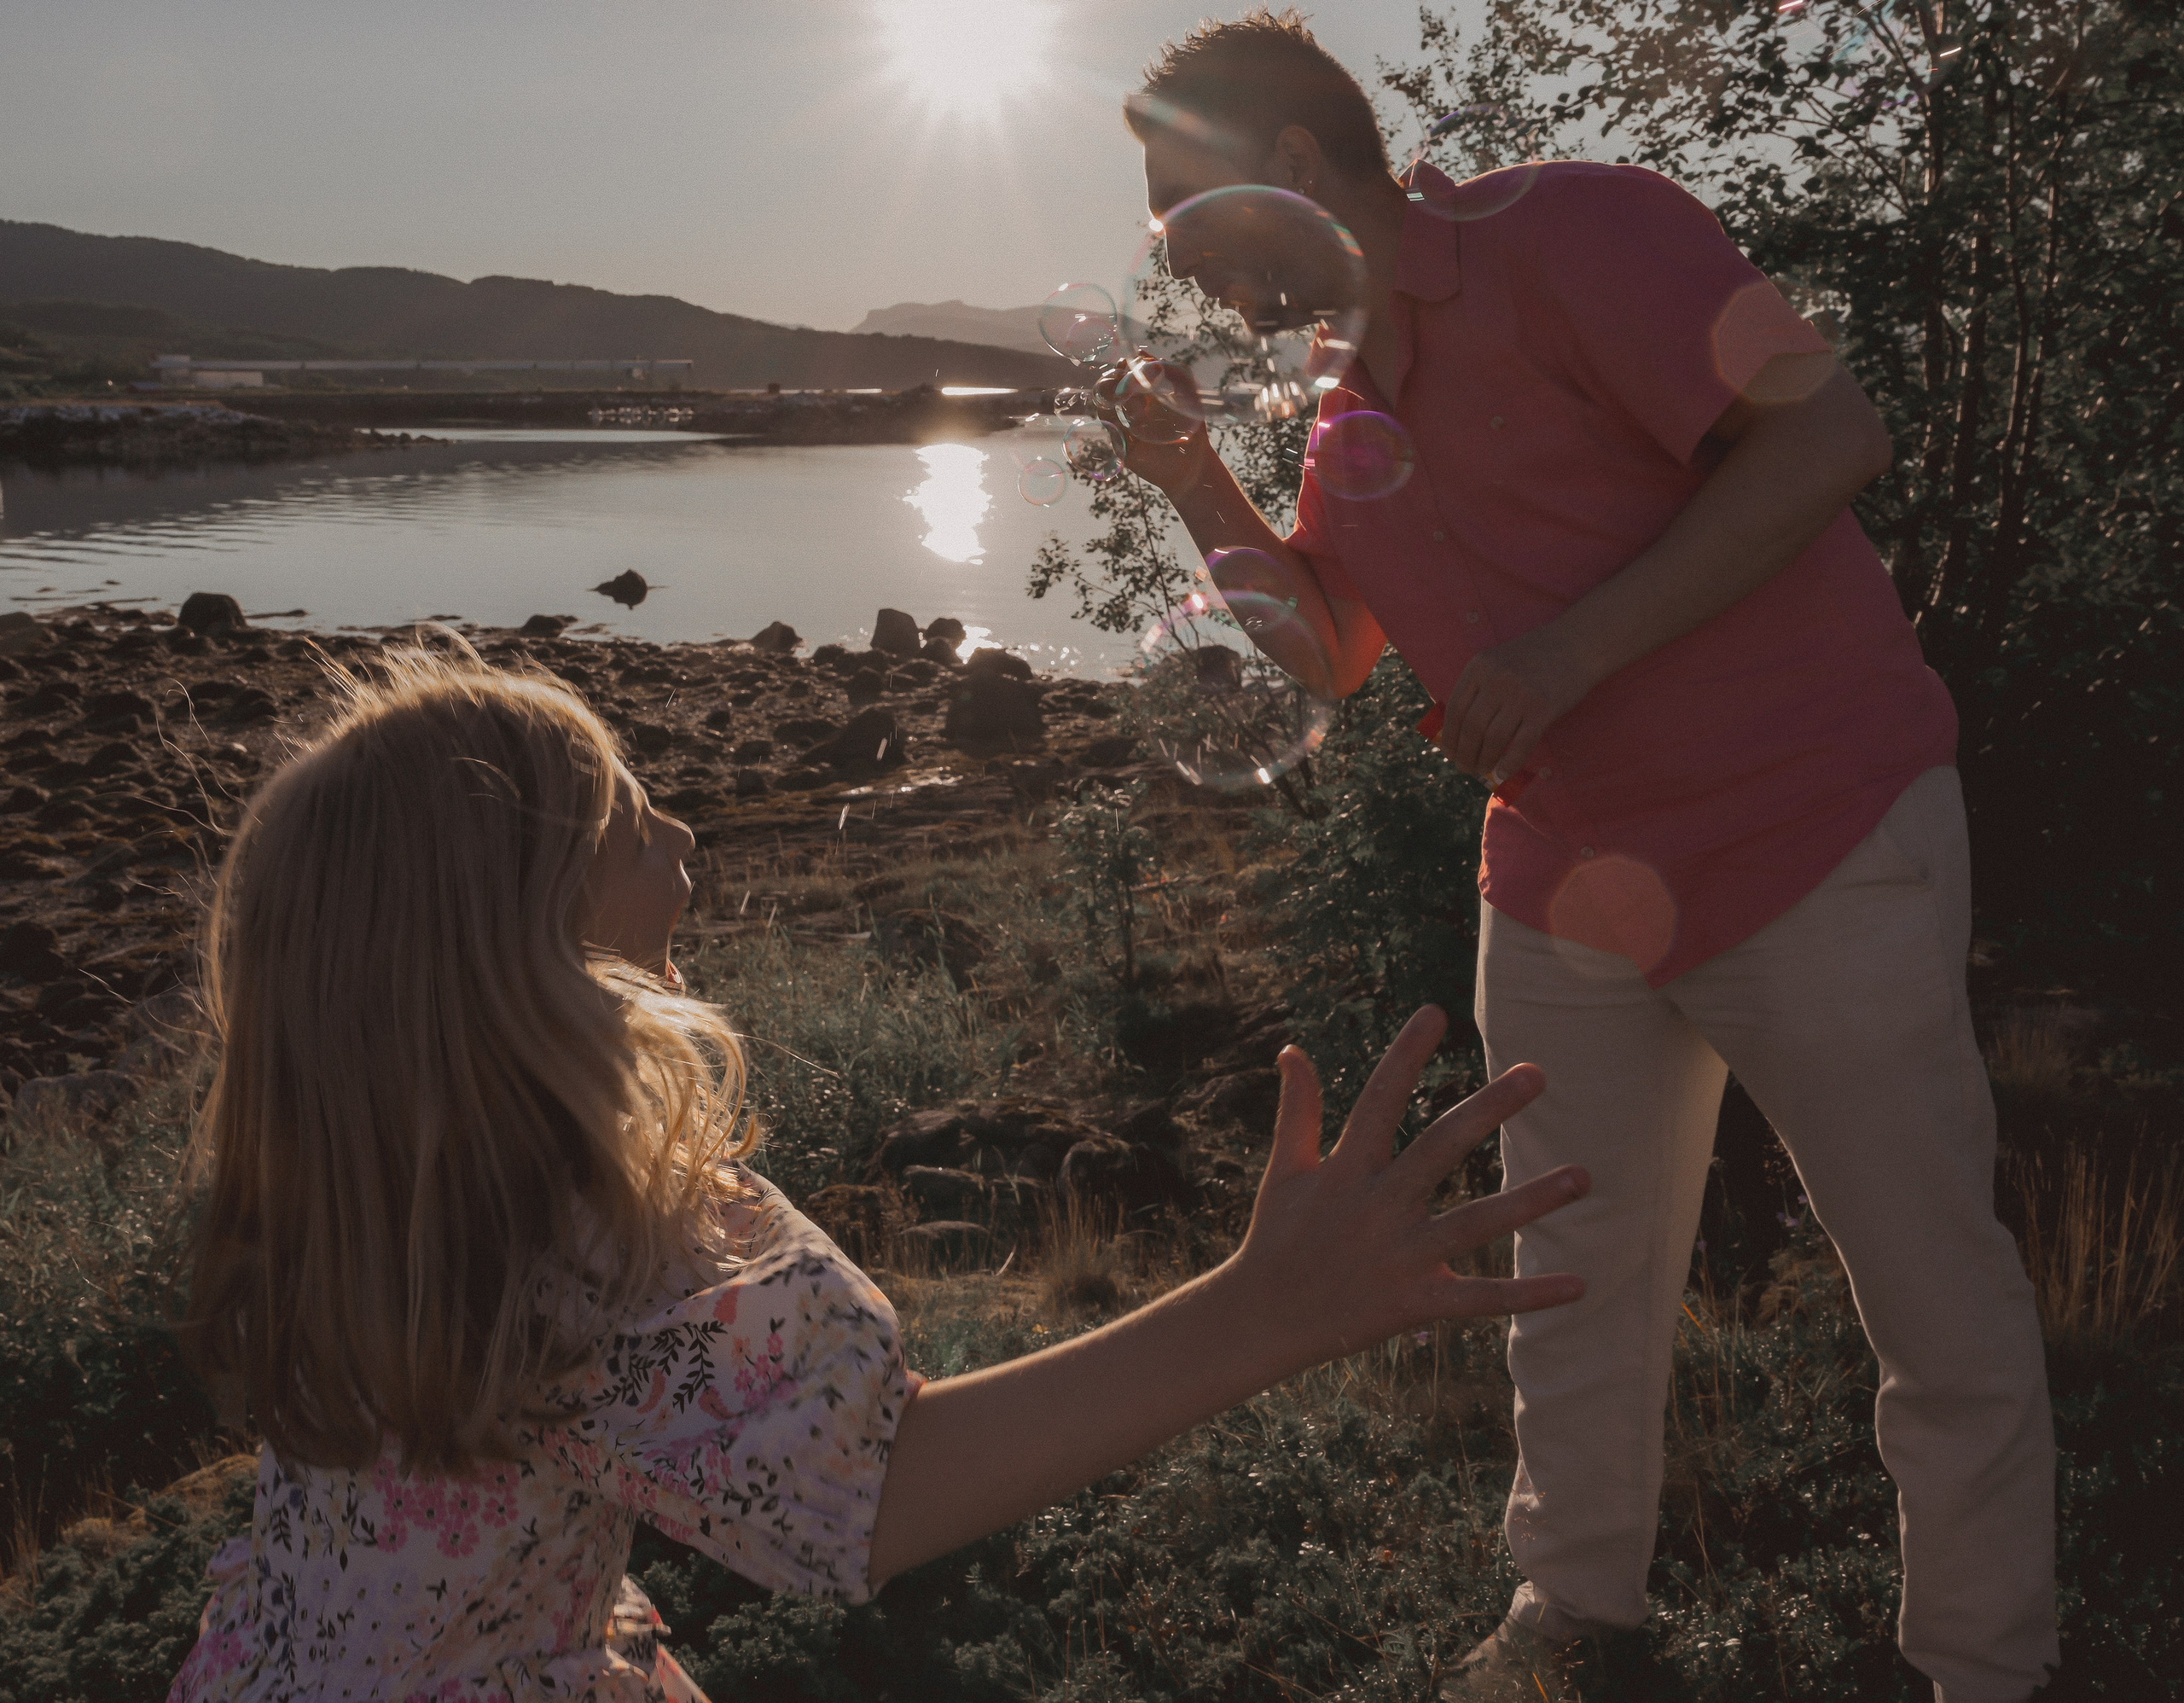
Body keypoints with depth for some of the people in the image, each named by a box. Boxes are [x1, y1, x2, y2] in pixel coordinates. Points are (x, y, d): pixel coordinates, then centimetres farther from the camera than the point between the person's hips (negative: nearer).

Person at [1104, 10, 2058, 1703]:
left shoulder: (1564, 231, -14)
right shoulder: (1350, 412, 11)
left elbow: (1832, 432, -22)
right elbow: (1331, 646, 20)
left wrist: (1572, 647, -24)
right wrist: (1192, 478, 6)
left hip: (1823, 852, -7)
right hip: (1571, 893, 7)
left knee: (1946, 1306, 5)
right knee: (1576, 1279, 16)